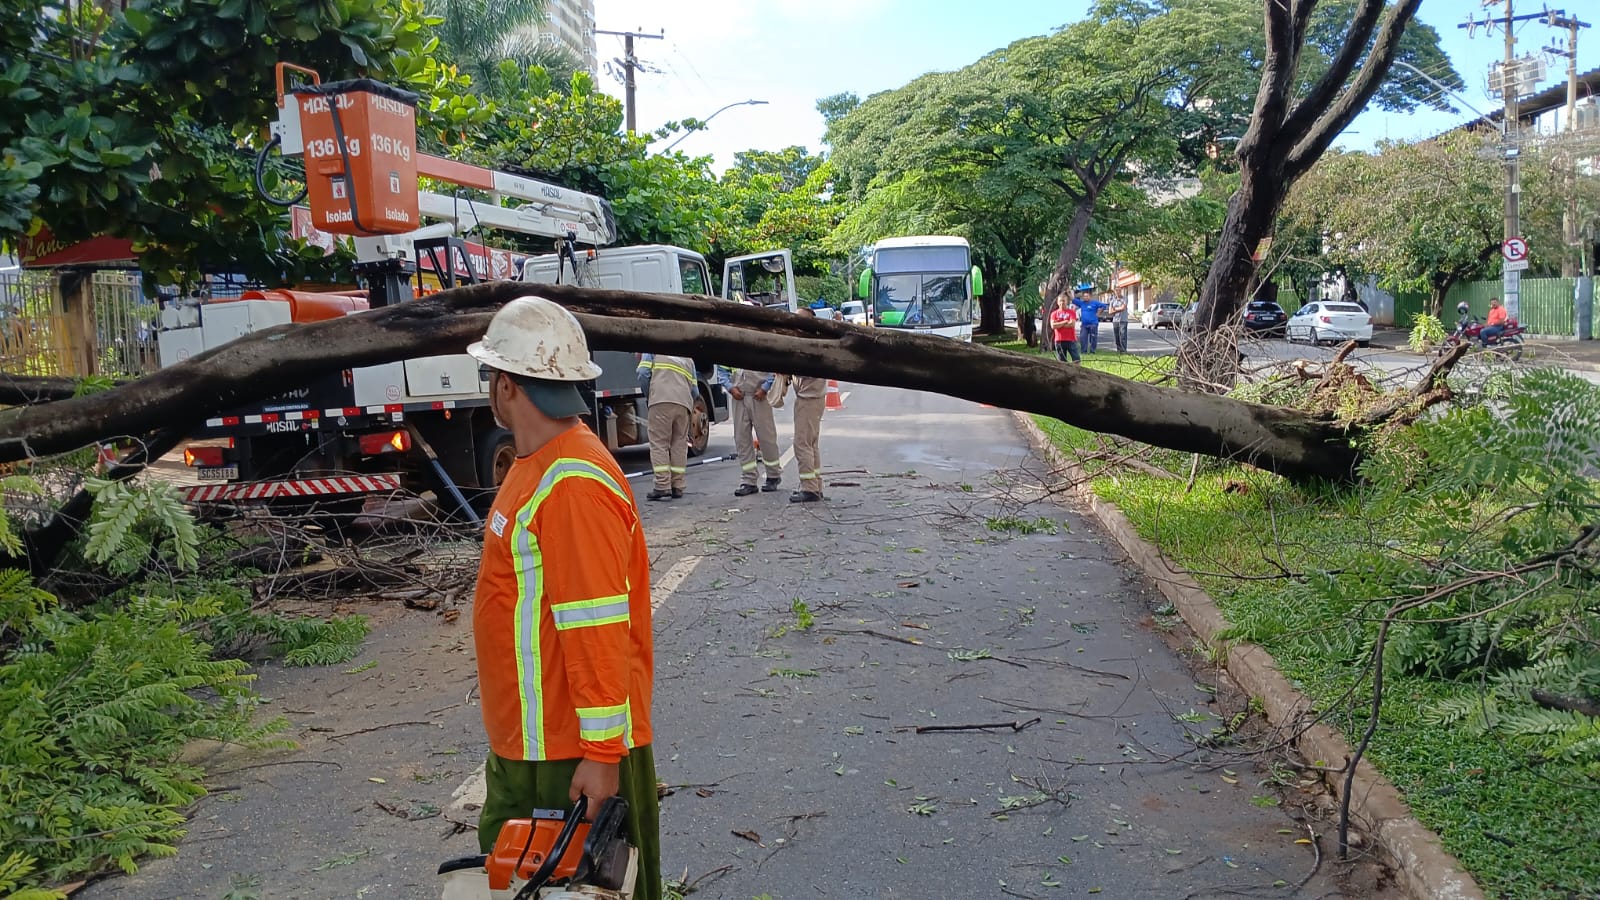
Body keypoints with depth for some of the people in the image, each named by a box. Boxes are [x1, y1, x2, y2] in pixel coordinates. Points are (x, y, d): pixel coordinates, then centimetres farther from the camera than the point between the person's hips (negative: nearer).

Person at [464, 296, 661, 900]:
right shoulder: (538, 464, 9)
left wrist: (601, 754, -23)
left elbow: (599, 630, -26)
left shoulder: (574, 486, -24)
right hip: (524, 741, 10)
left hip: (577, 754, -10)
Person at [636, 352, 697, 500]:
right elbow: (693, 389, 22)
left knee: (659, 444, -2)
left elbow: (643, 374, 5)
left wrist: (648, 397, 17)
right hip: (684, 403, 4)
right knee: (680, 445, 10)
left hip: (660, 400, -4)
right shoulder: (688, 358, 30)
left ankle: (662, 486, -10)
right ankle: (677, 487, 9)